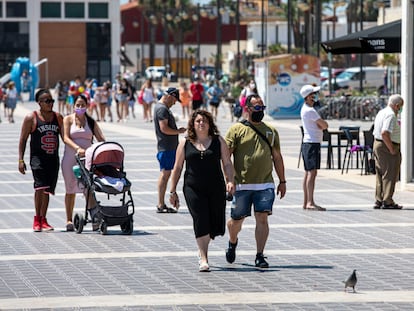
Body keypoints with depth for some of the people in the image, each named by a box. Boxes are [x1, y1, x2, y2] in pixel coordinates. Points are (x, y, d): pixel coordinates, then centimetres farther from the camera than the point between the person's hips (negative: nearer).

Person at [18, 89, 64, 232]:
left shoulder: (58, 117, 10)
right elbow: (23, 140, 1)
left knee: (47, 190, 7)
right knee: (40, 186, -19)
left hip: (53, 159, 4)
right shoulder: (31, 118, -2)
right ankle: (37, 219, -10)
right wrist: (21, 160, -5)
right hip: (38, 157, -4)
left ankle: (43, 220, 15)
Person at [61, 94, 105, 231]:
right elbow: (66, 138, -9)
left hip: (87, 158, 1)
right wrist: (77, 148, -26)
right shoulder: (68, 119, 3)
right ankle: (69, 220, 11)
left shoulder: (91, 122, 11)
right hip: (71, 157, -1)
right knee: (71, 189, 4)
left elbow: (101, 139, 5)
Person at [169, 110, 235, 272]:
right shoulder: (185, 144, 7)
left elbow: (227, 164, 5)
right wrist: (173, 192, 9)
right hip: (193, 189, -1)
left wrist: (230, 181, -12)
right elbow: (177, 168, 11)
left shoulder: (219, 141, 8)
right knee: (200, 222, -11)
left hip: (216, 189, 1)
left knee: (216, 225, 2)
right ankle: (203, 259, -7)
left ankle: (202, 247, 31)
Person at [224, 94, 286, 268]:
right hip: (242, 185, -2)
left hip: (265, 184, 2)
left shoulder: (271, 131, 13)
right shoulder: (237, 129, 1)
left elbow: (277, 157, 19)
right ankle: (232, 242, 38)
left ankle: (260, 256, -6)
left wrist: (282, 181, 17)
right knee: (237, 219, 7)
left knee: (262, 218, -9)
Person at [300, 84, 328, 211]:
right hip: (312, 143, -11)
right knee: (312, 172, -14)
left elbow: (323, 125, 16)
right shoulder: (309, 111, -17)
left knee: (308, 173, 12)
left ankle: (306, 202, 15)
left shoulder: (305, 108, 15)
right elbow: (325, 125, -14)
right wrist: (321, 124, 5)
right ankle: (310, 202, -19)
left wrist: (320, 124, -3)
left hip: (307, 143, 11)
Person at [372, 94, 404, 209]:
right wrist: (392, 149, -21)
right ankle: (387, 201, -4)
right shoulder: (391, 115, -17)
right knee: (390, 175, -5)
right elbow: (384, 133, -27)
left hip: (377, 144, 10)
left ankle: (379, 200, 18)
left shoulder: (381, 112, 15)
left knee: (380, 174, 14)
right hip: (387, 147, -10)